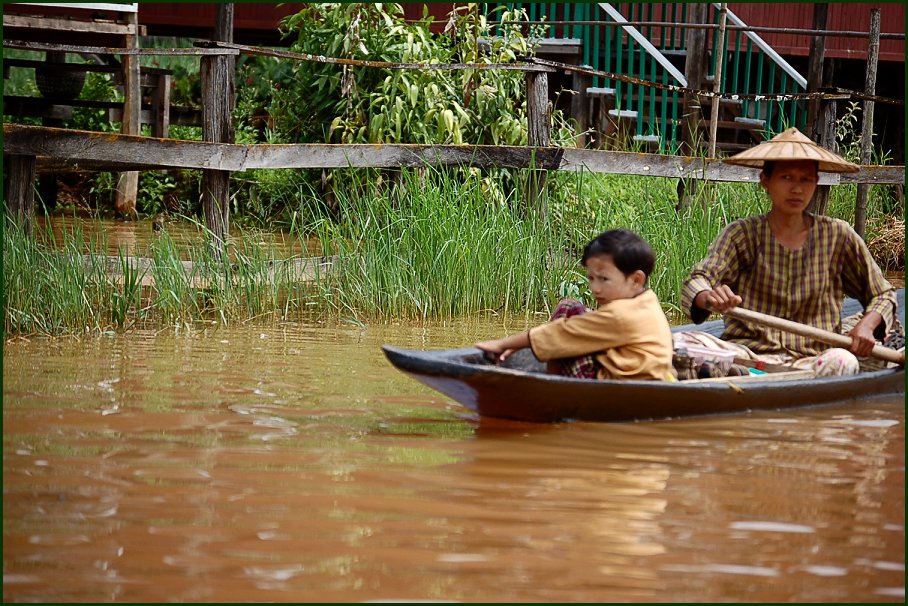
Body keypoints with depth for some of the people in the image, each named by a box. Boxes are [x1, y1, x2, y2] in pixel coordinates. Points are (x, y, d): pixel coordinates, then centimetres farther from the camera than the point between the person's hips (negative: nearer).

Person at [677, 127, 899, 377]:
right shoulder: (744, 234, 5)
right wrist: (710, 298, -35)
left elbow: (883, 295, 19)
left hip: (809, 359, 1)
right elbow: (697, 280, -9)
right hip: (746, 351, 0)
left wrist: (867, 324, -4)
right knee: (681, 342, -29)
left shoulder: (837, 237, 9)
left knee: (842, 361, -36)